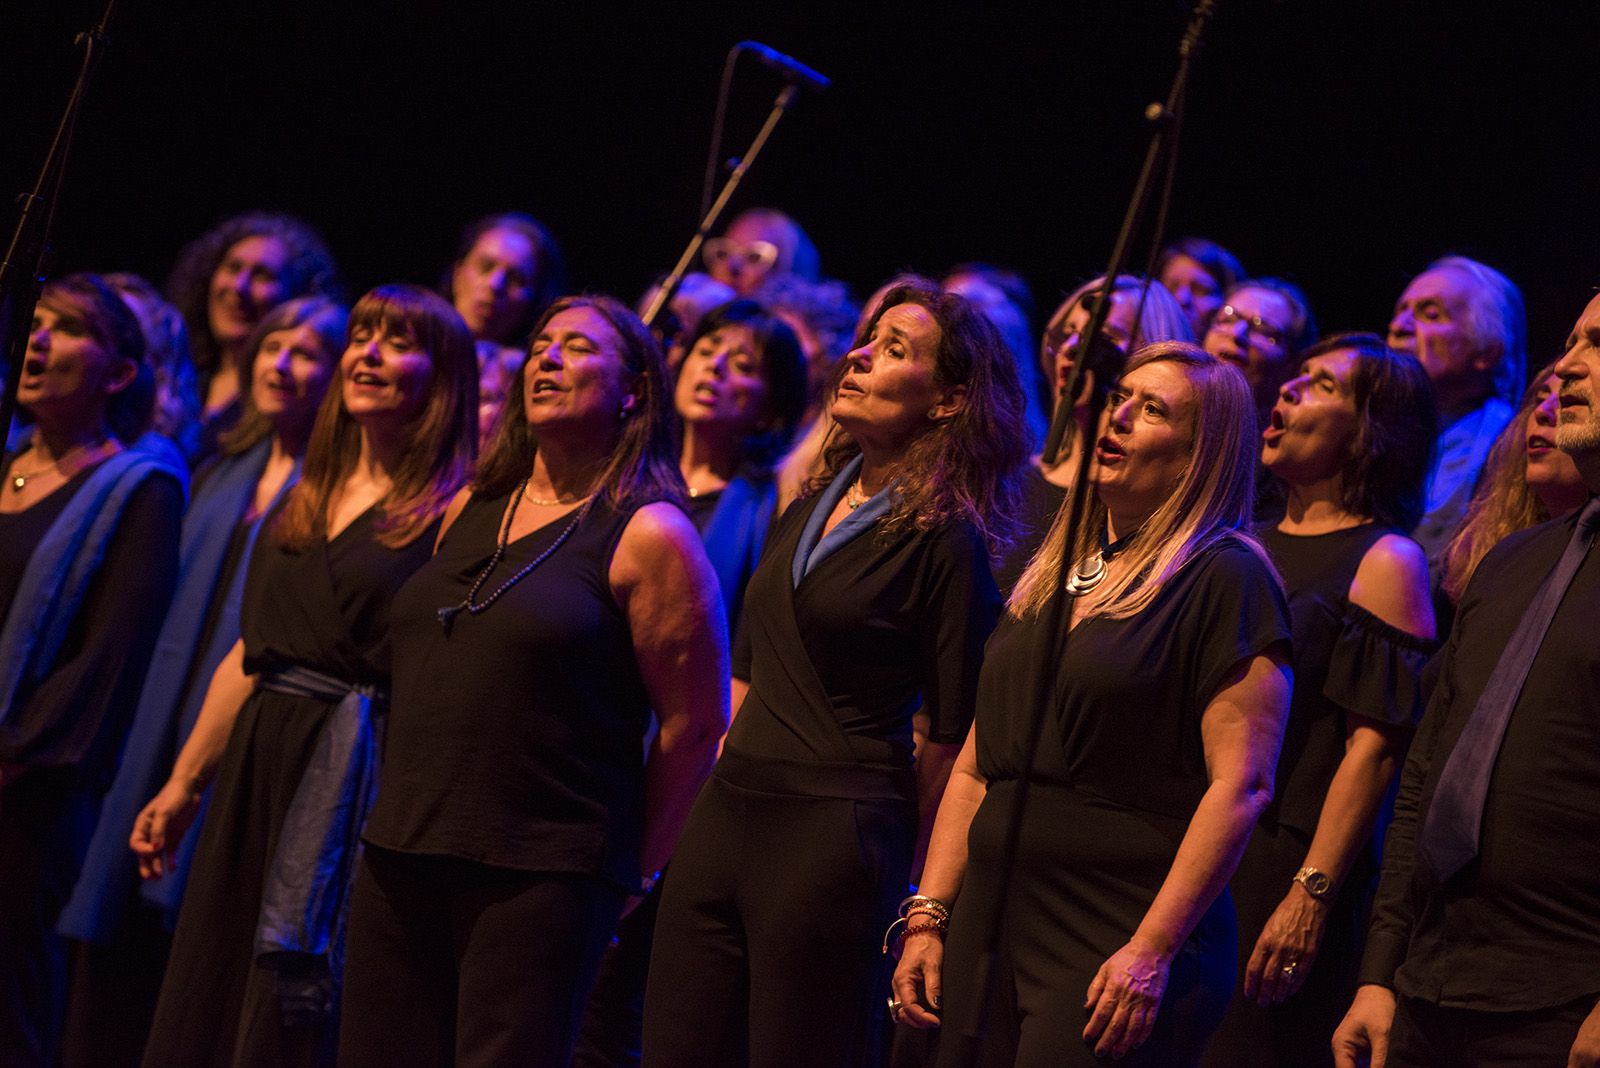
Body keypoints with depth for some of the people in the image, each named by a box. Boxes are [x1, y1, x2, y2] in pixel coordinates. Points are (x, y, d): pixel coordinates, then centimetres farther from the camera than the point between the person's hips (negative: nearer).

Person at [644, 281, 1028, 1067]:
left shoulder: (942, 538, -9)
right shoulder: (811, 505, 14)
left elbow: (951, 735, -9)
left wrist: (904, 885, -6)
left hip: (835, 829, -7)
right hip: (727, 815, 8)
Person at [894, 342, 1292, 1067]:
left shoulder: (1224, 578, -6)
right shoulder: (1047, 578, 17)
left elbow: (1241, 784, -14)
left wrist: (1153, 950, -19)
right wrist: (927, 918, 10)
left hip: (1116, 938, -7)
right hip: (990, 925, 7)